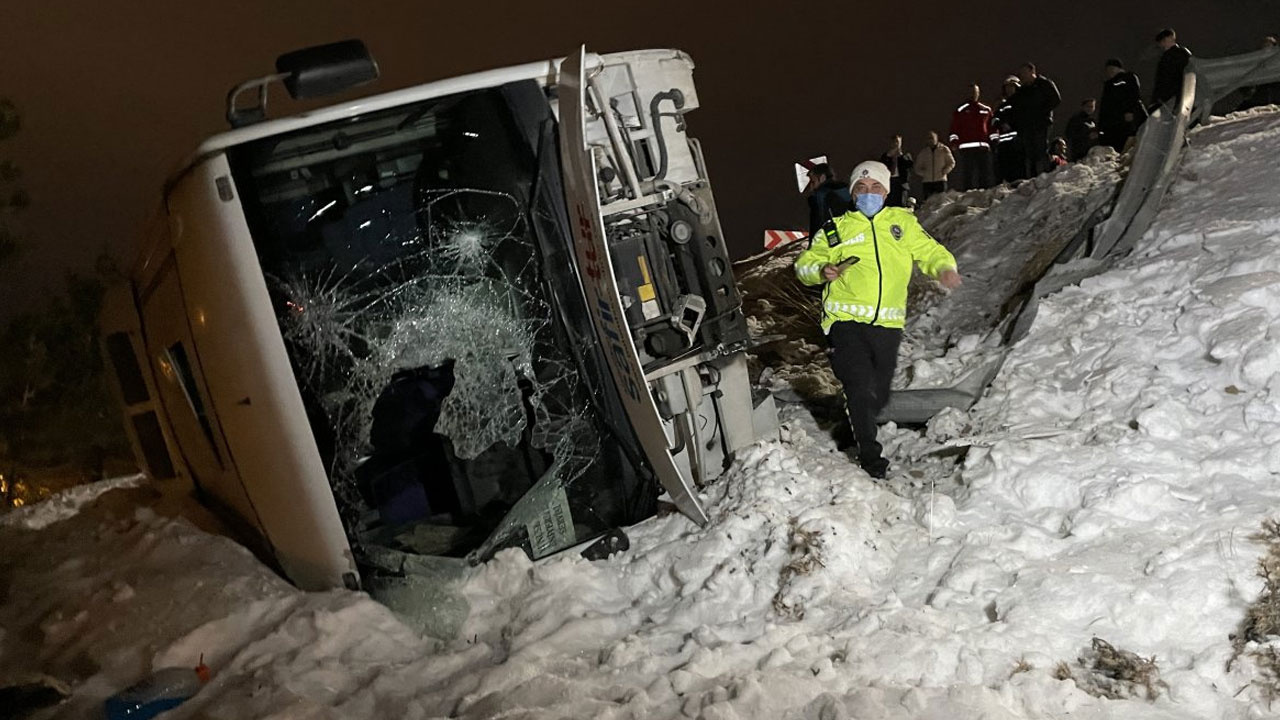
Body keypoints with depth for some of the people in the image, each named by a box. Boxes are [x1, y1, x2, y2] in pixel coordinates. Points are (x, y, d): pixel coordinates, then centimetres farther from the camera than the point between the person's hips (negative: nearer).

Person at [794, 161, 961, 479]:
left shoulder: (903, 222, 14)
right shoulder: (837, 228, 10)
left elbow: (931, 252, 16)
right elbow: (804, 264, 13)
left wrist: (944, 268, -7)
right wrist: (822, 271, -9)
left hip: (887, 324, 2)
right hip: (846, 321, -2)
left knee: (879, 395, 9)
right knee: (861, 389, -12)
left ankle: (854, 429, 39)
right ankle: (870, 455, 4)